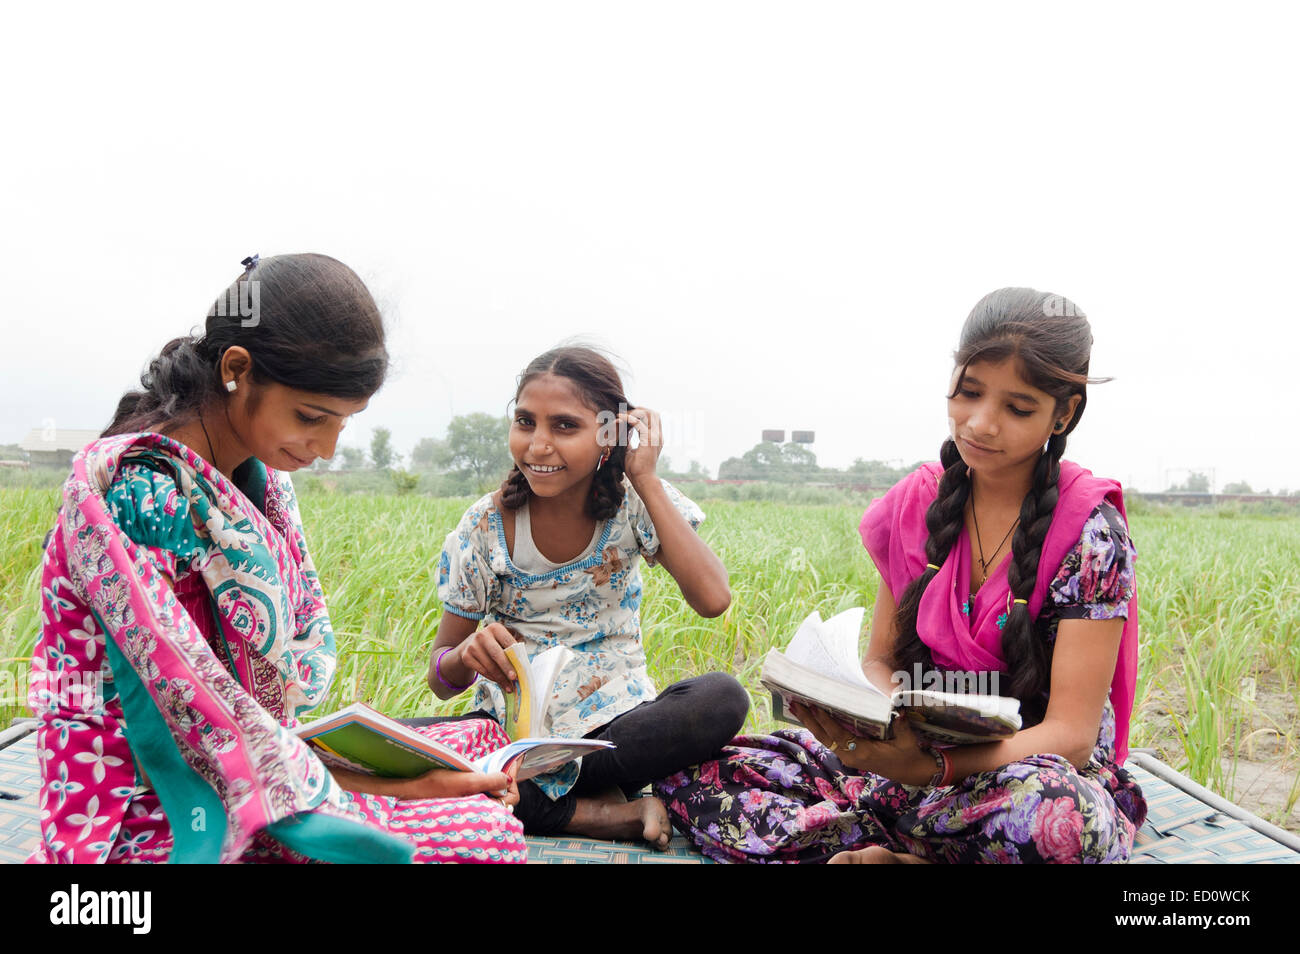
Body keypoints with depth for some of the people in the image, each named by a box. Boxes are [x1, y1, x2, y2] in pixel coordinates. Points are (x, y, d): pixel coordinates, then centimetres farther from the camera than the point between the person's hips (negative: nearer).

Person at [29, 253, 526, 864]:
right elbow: (203, 715, -23)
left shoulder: (262, 471, 4)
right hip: (152, 828, -9)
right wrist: (404, 787, -20)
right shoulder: (133, 493, -23)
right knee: (490, 834, -18)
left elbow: (309, 630, 9)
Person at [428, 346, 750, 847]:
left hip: (620, 721, 0)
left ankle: (546, 791, -18)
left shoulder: (635, 502, -5)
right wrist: (467, 656, -28)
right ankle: (621, 815, -21)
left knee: (722, 698, -31)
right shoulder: (486, 527, -6)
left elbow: (712, 598, -23)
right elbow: (440, 679, -2)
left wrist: (646, 481, -19)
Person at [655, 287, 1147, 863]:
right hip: (916, 756, 4)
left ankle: (866, 844, -17)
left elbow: (1072, 731, -17)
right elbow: (881, 658, 8)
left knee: (1057, 809, -44)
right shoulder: (916, 505, 2)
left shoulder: (1089, 529, -12)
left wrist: (929, 766, -36)